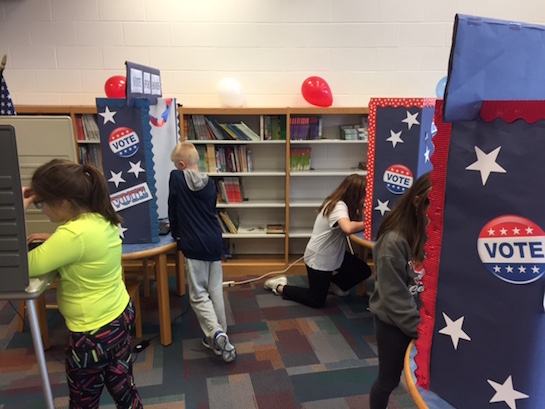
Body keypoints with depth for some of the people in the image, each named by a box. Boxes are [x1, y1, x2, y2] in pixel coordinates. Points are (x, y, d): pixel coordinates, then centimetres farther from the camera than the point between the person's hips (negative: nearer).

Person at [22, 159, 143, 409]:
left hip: (93, 332, -8)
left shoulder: (74, 234, -30)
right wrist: (52, 240, 1)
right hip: (121, 314, 8)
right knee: (122, 386, 24)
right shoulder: (102, 219, -3)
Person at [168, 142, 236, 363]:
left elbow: (172, 209, 4)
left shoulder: (176, 177, -3)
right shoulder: (210, 183, 10)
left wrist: (176, 234, 21)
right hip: (215, 243, 5)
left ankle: (216, 334, -14)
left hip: (195, 246, -5)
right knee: (216, 292, 12)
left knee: (198, 295, 2)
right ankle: (220, 337, 20)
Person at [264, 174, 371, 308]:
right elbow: (348, 228, -46)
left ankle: (333, 283, 30)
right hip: (318, 259, -9)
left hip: (331, 254, 9)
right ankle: (280, 287, 20)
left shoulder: (338, 202, -1)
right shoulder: (339, 206, -28)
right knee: (317, 301, 6)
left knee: (364, 271, 6)